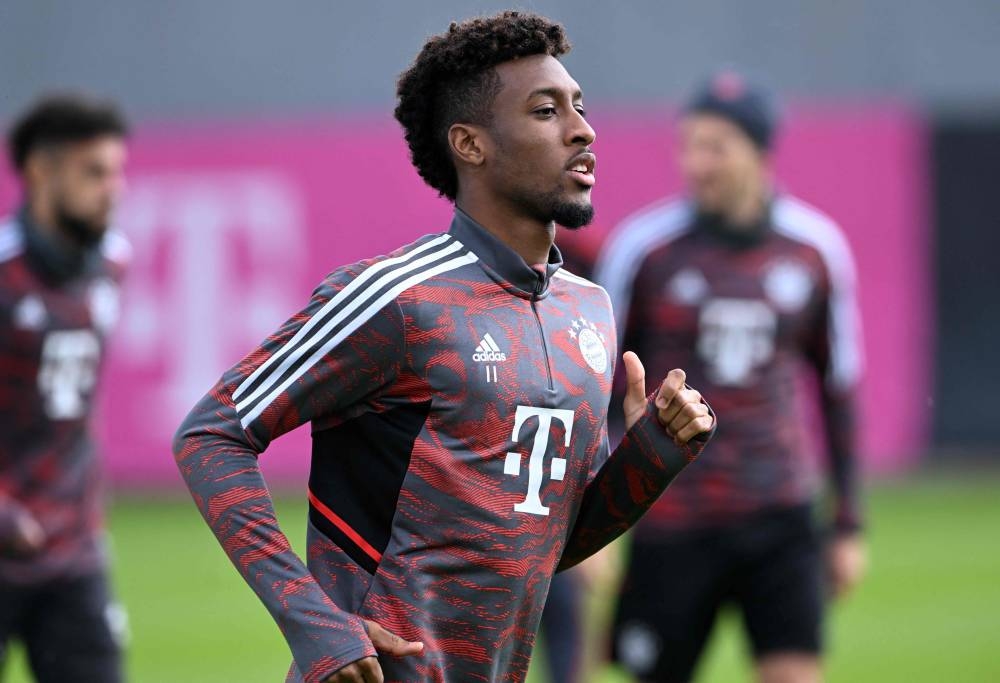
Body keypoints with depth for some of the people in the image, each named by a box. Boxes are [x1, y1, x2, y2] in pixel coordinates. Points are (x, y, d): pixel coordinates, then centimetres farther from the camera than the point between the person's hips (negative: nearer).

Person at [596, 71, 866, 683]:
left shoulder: (818, 247, 1)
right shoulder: (643, 246, -6)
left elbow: (841, 385, 12)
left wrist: (849, 526, 11)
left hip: (780, 517, 1)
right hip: (672, 523, -1)